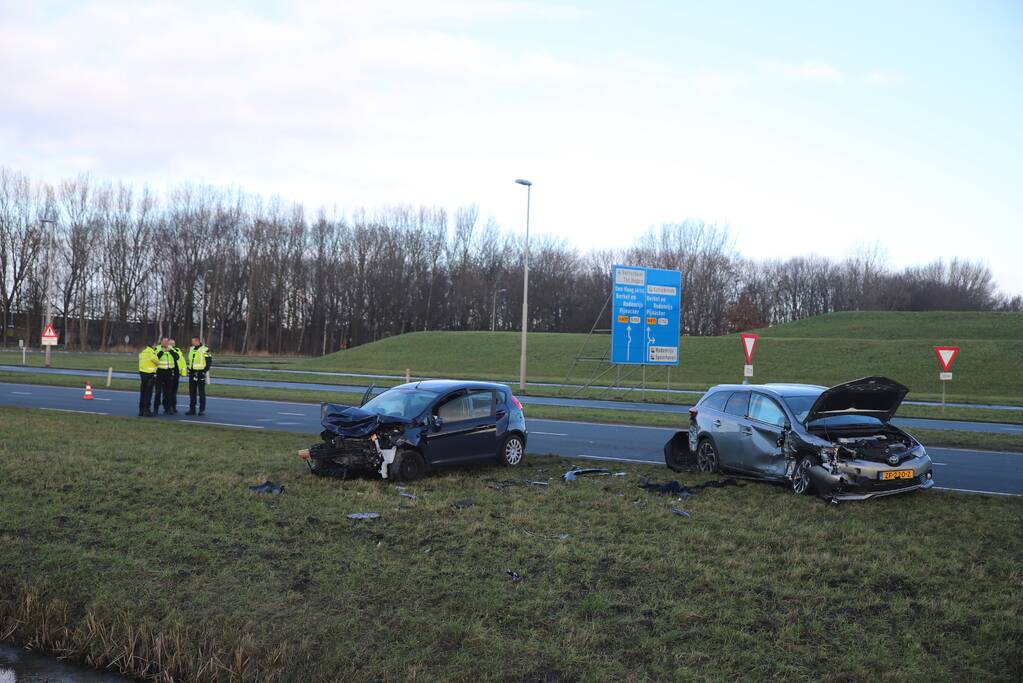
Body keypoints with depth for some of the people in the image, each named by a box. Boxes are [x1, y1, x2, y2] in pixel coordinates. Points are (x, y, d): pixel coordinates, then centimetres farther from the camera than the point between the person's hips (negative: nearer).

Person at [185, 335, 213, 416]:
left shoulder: (205, 350, -9)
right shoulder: (191, 349, 12)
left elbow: (209, 362, -9)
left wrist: (204, 370, -16)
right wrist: (189, 369, 13)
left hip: (200, 373, -7)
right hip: (192, 373, 7)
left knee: (201, 392, -2)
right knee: (192, 392, 8)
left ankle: (202, 410, 3)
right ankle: (192, 409, 15)